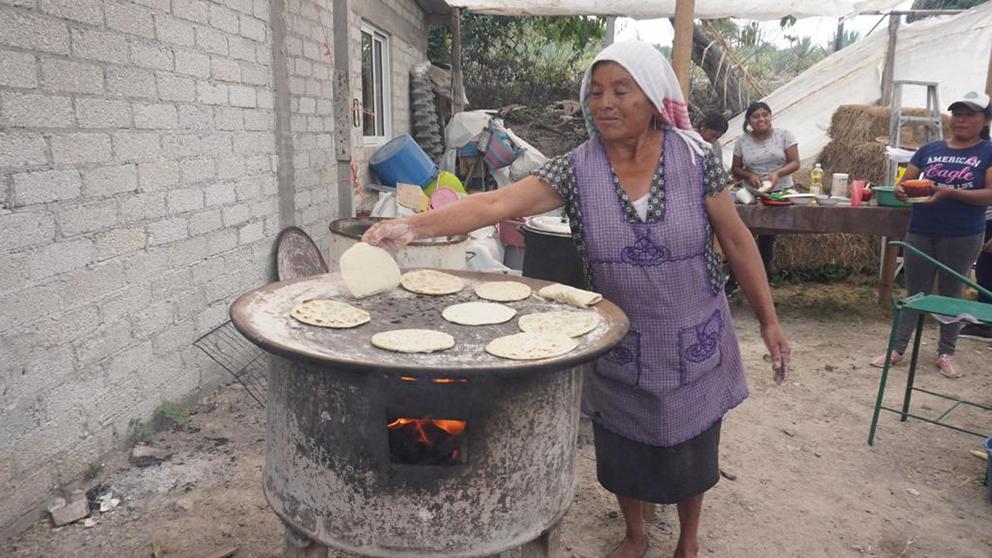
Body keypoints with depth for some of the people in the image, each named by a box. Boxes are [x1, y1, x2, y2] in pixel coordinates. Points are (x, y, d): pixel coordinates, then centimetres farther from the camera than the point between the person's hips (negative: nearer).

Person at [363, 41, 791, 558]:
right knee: (622, 450, 17)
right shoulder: (575, 170, -13)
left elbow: (737, 241, -3)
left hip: (693, 343, 0)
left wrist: (768, 320, 1)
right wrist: (415, 224, -40)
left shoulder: (695, 158, -11)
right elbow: (495, 204, -25)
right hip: (620, 350, 1)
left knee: (690, 451, 16)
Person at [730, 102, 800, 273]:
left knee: (769, 235, -4)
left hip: (781, 192, -1)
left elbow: (795, 162, -4)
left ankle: (763, 273, 8)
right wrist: (749, 175, -13)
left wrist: (778, 173, -23)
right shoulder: (742, 141, 4)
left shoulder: (784, 135, 0)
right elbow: (735, 169, 8)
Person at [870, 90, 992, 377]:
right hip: (921, 232, 2)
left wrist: (950, 192, -24)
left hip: (963, 237, -2)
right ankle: (897, 349, 12)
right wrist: (900, 190, -16)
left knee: (951, 294, 10)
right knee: (915, 293, 8)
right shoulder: (929, 150, 7)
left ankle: (946, 353, 21)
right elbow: (906, 182, 8)